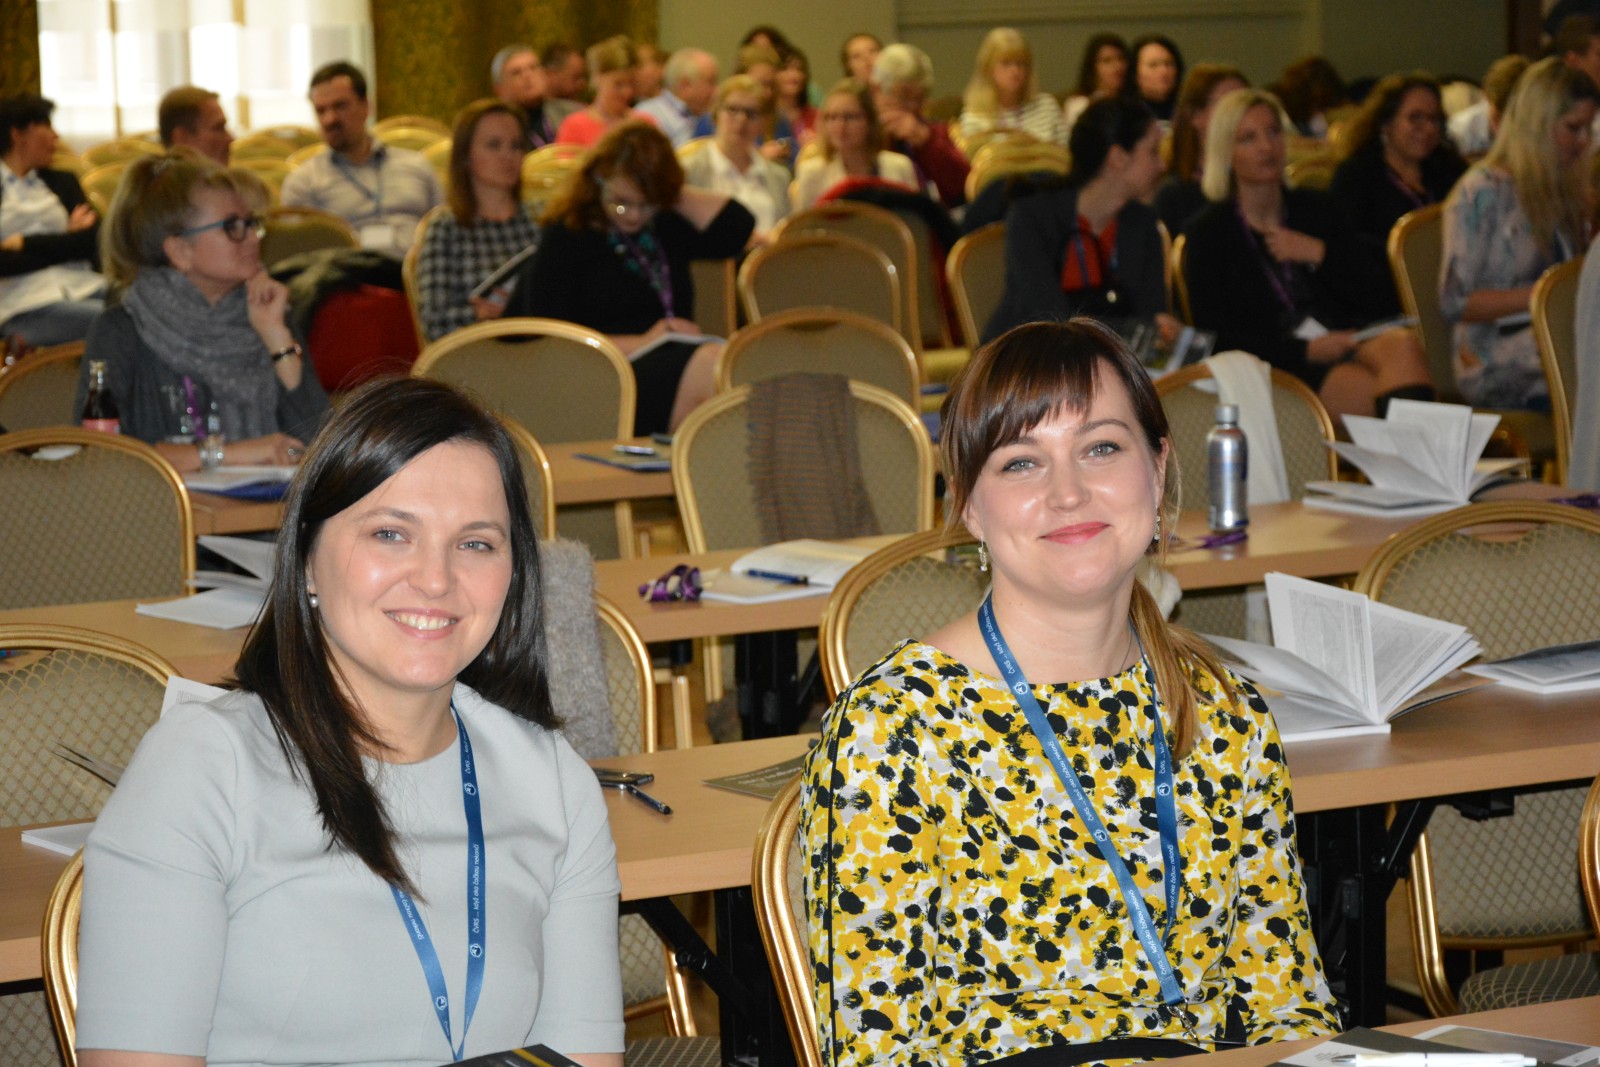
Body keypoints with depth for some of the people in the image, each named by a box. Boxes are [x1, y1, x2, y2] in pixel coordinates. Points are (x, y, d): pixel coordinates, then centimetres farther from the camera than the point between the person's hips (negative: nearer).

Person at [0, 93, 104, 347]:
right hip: (25, 305, -5)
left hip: (82, 287, 5)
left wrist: (27, 243, -2)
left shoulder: (61, 181, 24)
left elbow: (94, 239, 8)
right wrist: (67, 240, 1)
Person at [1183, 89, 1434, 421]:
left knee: (1401, 344, -32)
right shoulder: (1208, 232, 7)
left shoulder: (1316, 207, 21)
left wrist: (1319, 254, -3)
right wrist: (1306, 350, -11)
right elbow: (1215, 334, -2)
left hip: (1341, 339, 4)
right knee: (1377, 395, -35)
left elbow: (1375, 289, 14)